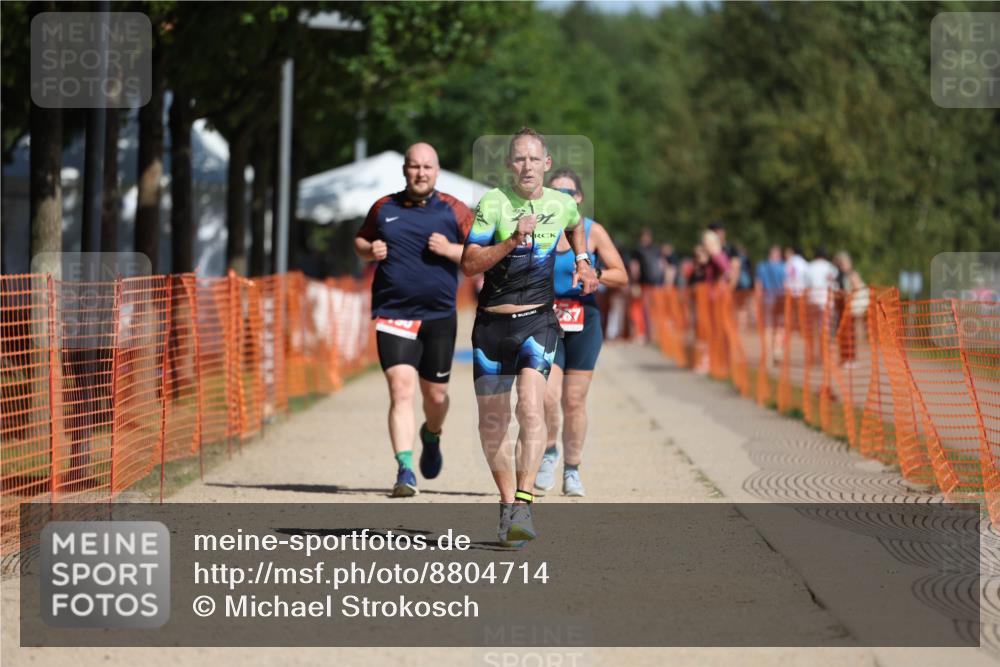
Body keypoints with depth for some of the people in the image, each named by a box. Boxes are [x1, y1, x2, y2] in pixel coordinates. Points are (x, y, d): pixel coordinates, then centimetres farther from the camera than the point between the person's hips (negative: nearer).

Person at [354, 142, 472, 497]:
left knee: (435, 394, 11)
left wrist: (450, 250, -15)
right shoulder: (384, 208, 7)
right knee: (401, 388, -16)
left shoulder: (454, 211, 2)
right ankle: (405, 471, -19)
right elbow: (360, 241, 22)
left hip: (439, 315, 1)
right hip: (393, 314, 0)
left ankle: (431, 436, 46)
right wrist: (370, 250, -1)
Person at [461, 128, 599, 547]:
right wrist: (512, 241, -23)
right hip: (492, 323, 0)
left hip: (538, 320, 0)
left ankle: (523, 506, -23)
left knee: (531, 407, -19)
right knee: (492, 421, 6)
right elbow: (469, 264, -13)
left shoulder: (562, 204, 4)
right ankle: (507, 501, 24)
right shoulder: (493, 203, -7)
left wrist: (582, 260, 19)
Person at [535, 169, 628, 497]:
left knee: (574, 401, 2)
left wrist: (593, 274, -14)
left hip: (583, 321, 0)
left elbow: (621, 276, 3)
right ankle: (548, 453, 11)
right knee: (547, 396, -15)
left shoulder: (593, 232, 2)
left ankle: (572, 471, 15)